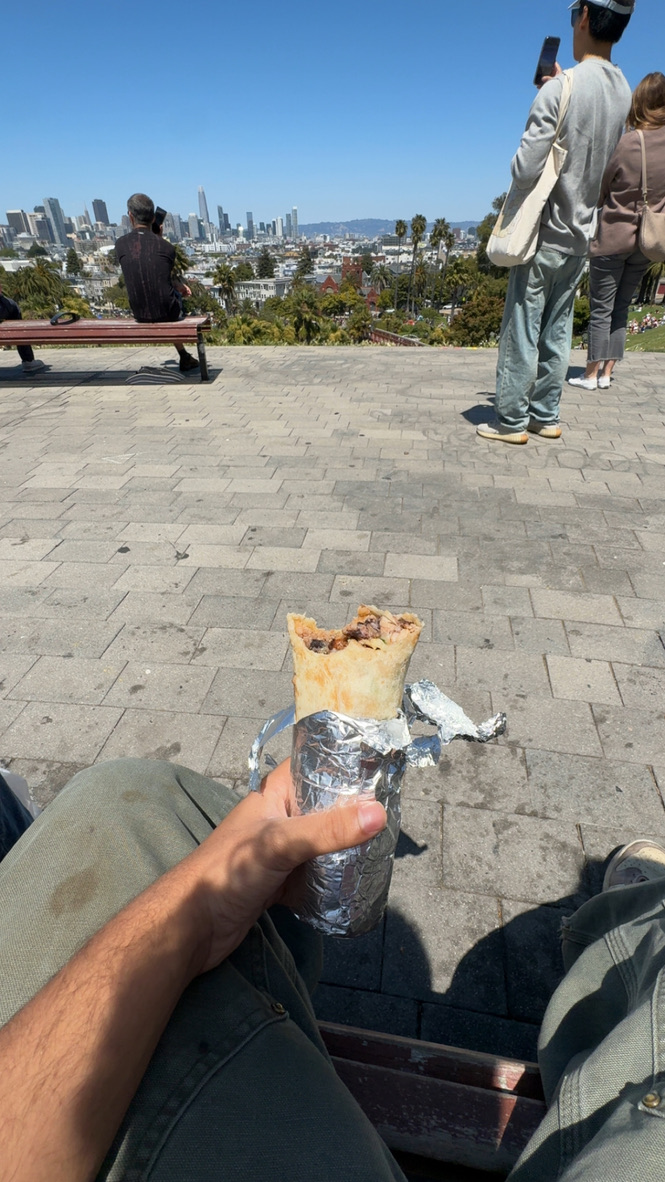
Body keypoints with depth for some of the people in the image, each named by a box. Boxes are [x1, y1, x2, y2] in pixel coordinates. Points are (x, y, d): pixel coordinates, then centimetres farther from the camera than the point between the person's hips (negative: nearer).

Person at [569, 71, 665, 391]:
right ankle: (606, 373, 12)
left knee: (601, 310, 0)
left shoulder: (625, 143, -13)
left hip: (613, 237, -5)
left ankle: (591, 374, 2)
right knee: (620, 308, 12)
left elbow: (599, 191, -4)